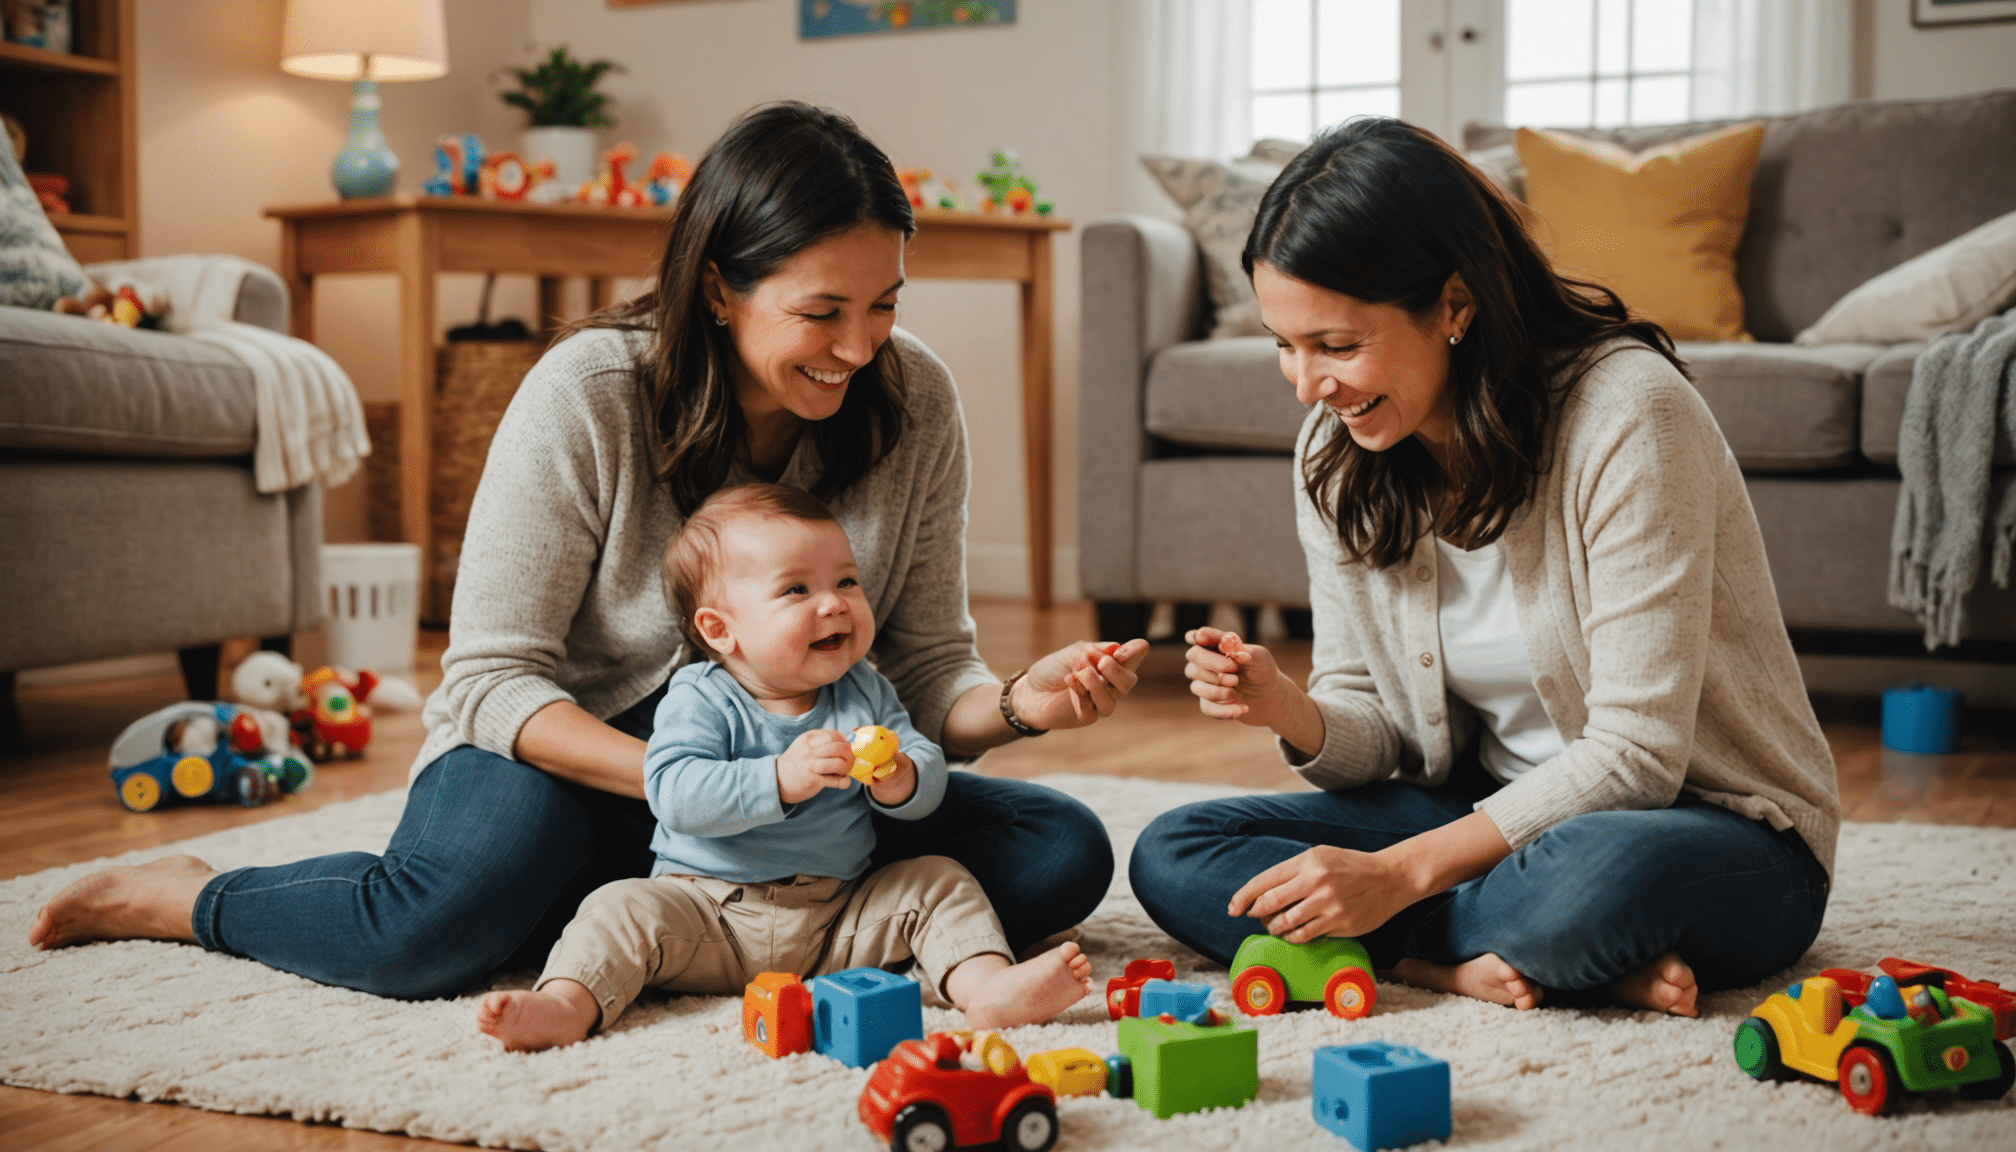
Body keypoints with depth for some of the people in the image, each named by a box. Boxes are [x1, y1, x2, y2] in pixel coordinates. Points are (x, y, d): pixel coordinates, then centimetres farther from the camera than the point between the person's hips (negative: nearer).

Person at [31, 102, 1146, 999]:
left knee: (1064, 855, -17)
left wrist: (1016, 702, -26)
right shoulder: (586, 394, -18)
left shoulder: (916, 404, -8)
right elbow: (493, 676, -18)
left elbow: (926, 664, -1)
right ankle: (187, 897, -3)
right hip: (574, 756, -4)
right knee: (463, 908, -36)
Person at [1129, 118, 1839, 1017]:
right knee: (1170, 856, -12)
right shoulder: (1336, 453, -2)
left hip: (1714, 825, -6)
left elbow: (1634, 756, -22)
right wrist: (1293, 715, -21)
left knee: (1596, 874, -42)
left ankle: (1423, 953, -12)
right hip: (1492, 817, 6)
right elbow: (1375, 736, 3)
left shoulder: (1625, 412, -22)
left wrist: (1399, 874, -26)